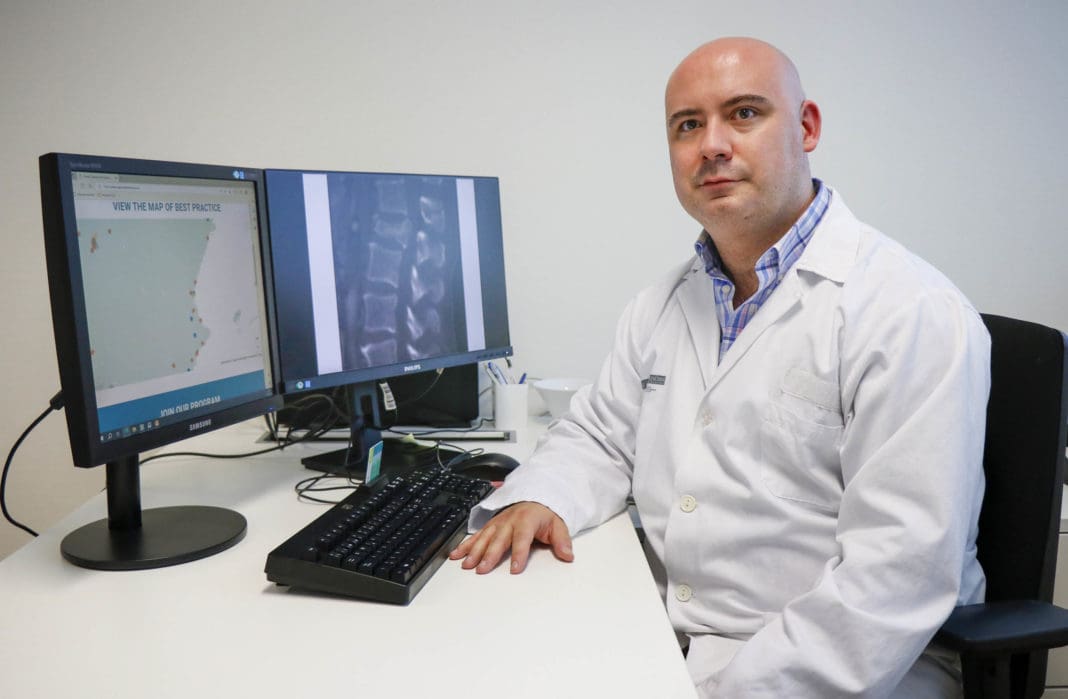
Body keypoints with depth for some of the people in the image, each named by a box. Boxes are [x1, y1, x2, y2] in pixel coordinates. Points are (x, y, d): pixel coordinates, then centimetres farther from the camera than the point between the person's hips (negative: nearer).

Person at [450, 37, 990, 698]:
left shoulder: (915, 314, -15)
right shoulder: (660, 307, 8)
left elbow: (898, 573, -20)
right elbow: (600, 437, 15)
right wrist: (536, 498, -6)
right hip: (668, 643, 5)